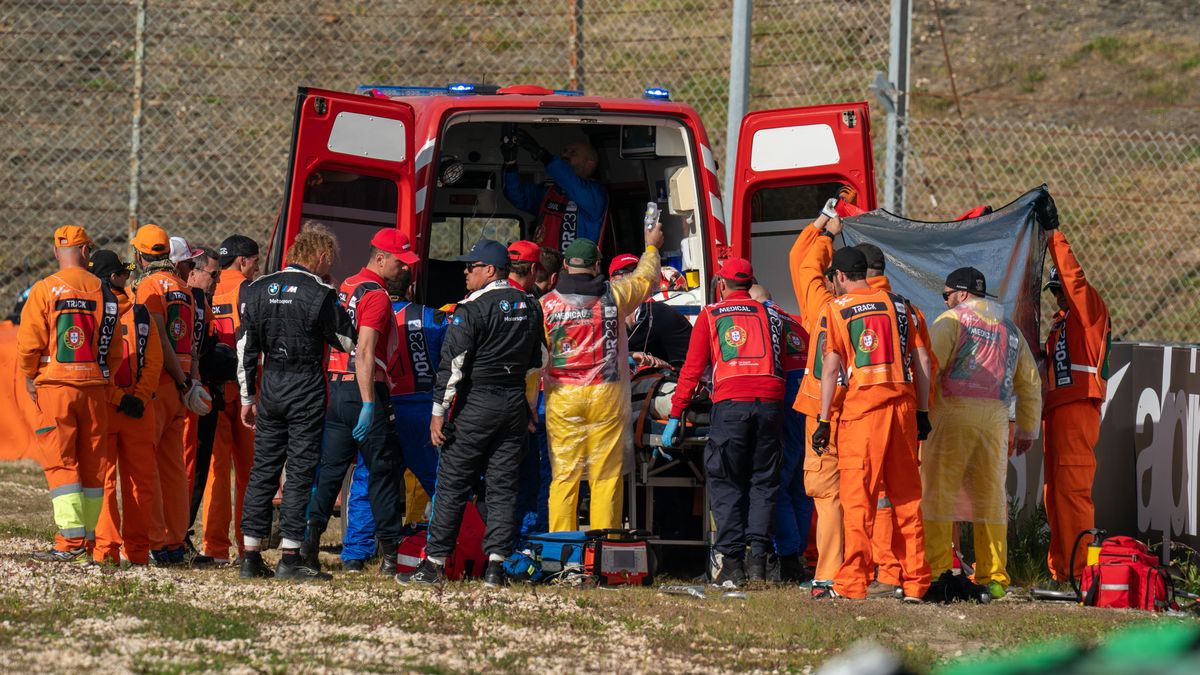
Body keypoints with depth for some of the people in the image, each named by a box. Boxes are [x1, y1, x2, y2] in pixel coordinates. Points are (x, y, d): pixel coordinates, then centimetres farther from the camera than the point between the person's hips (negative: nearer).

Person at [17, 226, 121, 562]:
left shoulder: (45, 290, -6)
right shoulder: (104, 291, 5)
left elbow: (29, 343, -8)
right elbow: (115, 349, 6)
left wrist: (29, 378, 8)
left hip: (55, 386, -3)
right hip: (96, 387, 3)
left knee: (60, 464, -3)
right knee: (93, 465, 10)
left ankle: (71, 540, -12)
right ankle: (89, 537, 14)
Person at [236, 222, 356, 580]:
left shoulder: (257, 290, 6)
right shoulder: (319, 294, -10)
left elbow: (246, 347, 9)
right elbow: (347, 342, -3)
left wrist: (247, 396, 15)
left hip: (270, 386, 5)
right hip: (306, 389, -5)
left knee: (262, 469, 9)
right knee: (300, 470, -2)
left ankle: (251, 554, 8)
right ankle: (290, 558, -4)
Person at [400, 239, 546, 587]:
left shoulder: (472, 308, -11)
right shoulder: (529, 307, 10)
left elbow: (453, 363, -13)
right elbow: (537, 362, 17)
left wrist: (439, 412, -10)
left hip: (477, 402, -6)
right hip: (515, 403, 6)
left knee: (453, 484, 0)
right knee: (503, 487, 7)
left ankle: (435, 562, 1)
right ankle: (496, 564, 2)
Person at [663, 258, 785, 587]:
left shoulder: (711, 315, 11)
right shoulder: (772, 315, 18)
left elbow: (692, 369, 7)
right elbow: (782, 364, 16)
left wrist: (675, 416, 8)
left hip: (730, 402, -2)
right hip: (770, 401, 2)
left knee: (726, 483, 2)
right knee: (763, 482, 8)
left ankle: (730, 560, -5)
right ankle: (758, 557, 0)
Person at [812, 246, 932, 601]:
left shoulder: (836, 309, 2)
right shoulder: (900, 305, 14)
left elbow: (831, 367, -5)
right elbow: (921, 360, 11)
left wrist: (823, 421, -3)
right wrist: (922, 412, 15)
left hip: (861, 404, -4)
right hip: (903, 401, 4)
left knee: (857, 495, -4)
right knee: (907, 495, 8)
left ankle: (852, 582, -9)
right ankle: (914, 582, 8)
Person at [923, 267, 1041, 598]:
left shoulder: (952, 320, 2)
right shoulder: (1010, 330, 19)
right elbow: (1030, 383, 24)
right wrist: (1028, 430, 31)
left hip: (953, 414, -5)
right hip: (995, 420, 5)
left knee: (938, 493, -2)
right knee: (990, 497, 7)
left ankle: (934, 570, -9)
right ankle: (993, 577, 5)